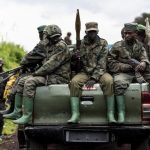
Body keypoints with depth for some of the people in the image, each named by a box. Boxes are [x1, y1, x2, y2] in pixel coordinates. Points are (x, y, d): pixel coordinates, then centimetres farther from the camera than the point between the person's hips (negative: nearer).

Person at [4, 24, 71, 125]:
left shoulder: (61, 47, -14)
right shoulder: (53, 47, 19)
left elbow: (50, 65, -22)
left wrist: (35, 73, -14)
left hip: (58, 78, -10)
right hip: (50, 75, 10)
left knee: (29, 82, -28)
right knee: (21, 83, 4)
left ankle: (27, 116, -28)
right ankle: (17, 112, 3)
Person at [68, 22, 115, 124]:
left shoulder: (103, 43, 1)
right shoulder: (81, 43, 7)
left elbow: (102, 63, -8)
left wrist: (94, 78, -18)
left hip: (99, 72, -2)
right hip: (85, 72, 2)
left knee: (108, 81, -33)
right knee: (74, 82, -28)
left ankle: (110, 113, -26)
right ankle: (75, 115, -27)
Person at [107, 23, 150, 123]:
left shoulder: (140, 46, 16)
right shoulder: (117, 46, 5)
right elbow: (110, 63, -1)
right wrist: (127, 66, -10)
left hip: (139, 72, 4)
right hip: (123, 73, -4)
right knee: (119, 83, -36)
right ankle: (121, 113, -32)